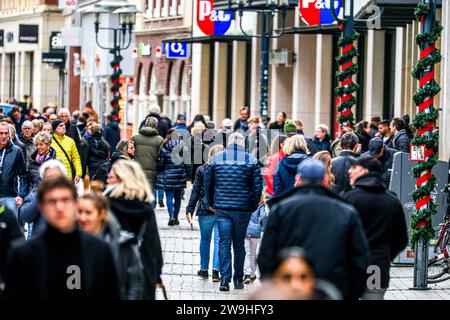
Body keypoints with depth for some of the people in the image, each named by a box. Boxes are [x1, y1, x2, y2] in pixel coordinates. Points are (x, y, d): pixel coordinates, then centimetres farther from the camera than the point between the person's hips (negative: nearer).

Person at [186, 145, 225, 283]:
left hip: (205, 211, 0)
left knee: (205, 240, 13)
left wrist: (190, 209, 3)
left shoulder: (201, 170, -3)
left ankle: (204, 270, 20)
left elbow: (196, 191, -1)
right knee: (219, 241, 2)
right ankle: (216, 270, -8)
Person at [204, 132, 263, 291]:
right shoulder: (251, 160, -1)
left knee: (224, 243, 2)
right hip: (243, 209, 0)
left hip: (221, 208, 0)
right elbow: (258, 185, -2)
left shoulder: (216, 158, 2)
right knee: (239, 244, 11)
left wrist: (211, 203, 18)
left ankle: (225, 279, -10)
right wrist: (253, 205, 8)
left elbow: (208, 183, 7)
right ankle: (238, 279, 18)